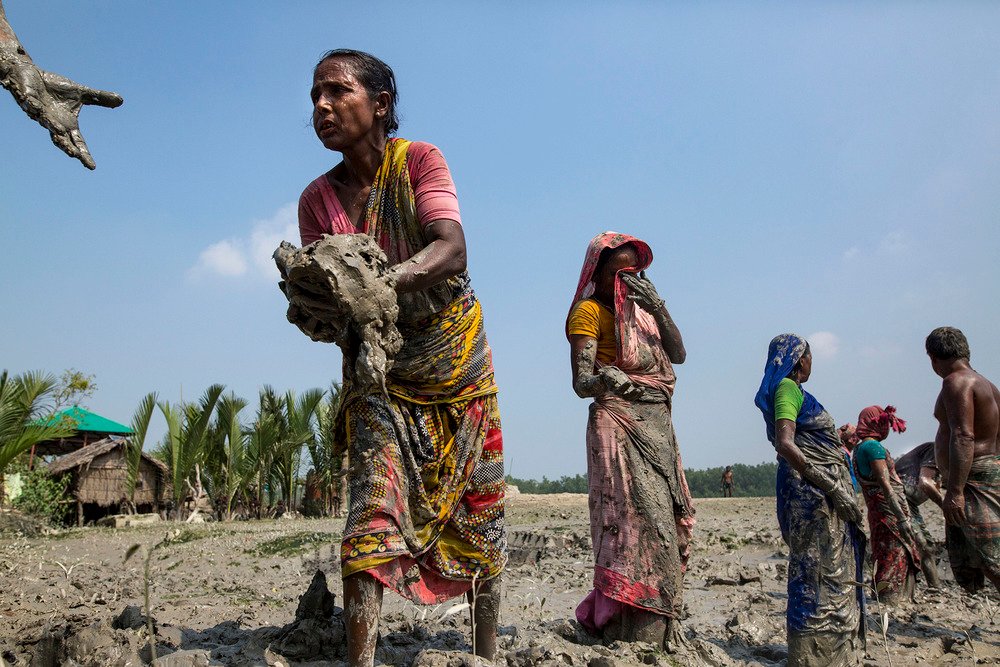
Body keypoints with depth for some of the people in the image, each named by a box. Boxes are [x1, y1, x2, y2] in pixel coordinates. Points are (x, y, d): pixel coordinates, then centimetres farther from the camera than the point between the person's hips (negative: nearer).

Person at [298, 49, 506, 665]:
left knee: (477, 500, 5)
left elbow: (451, 248, -28)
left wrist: (386, 278, -47)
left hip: (454, 354, -1)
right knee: (374, 493, -15)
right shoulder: (318, 199, -3)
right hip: (376, 365, 1)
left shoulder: (419, 160, -12)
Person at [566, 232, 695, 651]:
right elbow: (581, 383, -11)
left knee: (668, 520, 4)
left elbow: (678, 355, 9)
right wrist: (605, 379, -34)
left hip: (658, 427, 8)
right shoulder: (589, 311, -2)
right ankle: (633, 633, -16)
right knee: (637, 520, -17)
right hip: (619, 426, -7)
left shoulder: (640, 307, 19)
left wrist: (658, 308, -3)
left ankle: (659, 630, 11)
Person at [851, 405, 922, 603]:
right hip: (889, 511, -10)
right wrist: (902, 518, -21)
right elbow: (884, 483, -19)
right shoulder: (874, 446, -14)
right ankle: (891, 600, -6)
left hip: (876, 511, 10)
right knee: (896, 558, -7)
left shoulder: (860, 448, 16)